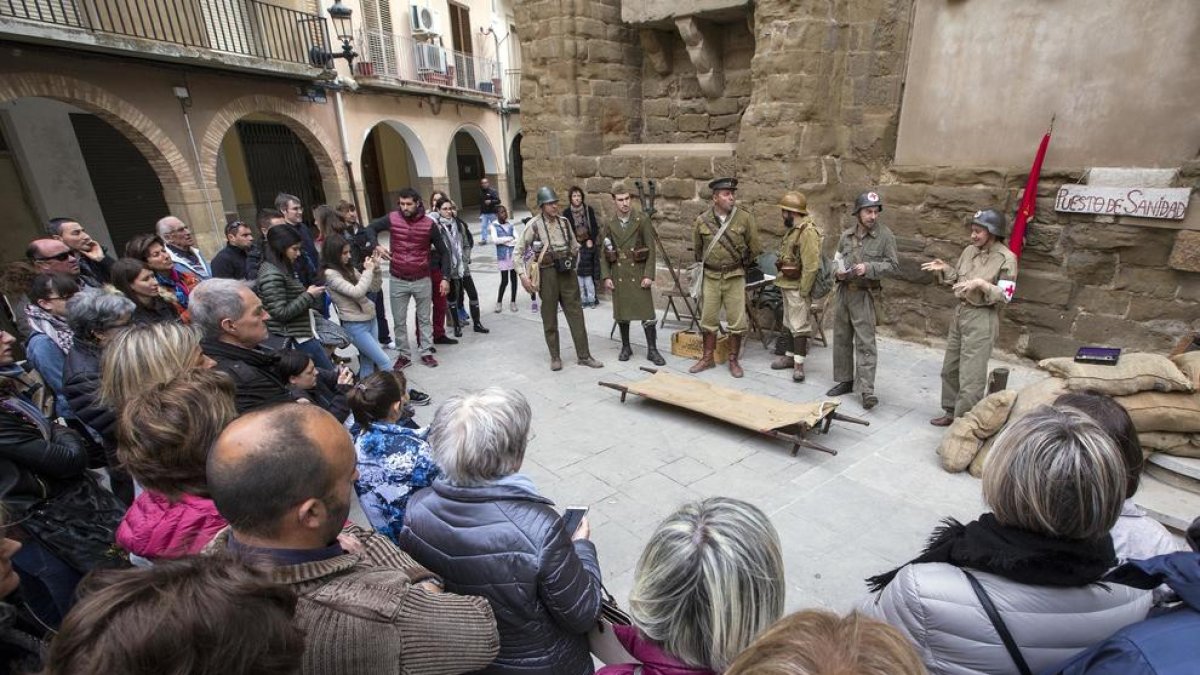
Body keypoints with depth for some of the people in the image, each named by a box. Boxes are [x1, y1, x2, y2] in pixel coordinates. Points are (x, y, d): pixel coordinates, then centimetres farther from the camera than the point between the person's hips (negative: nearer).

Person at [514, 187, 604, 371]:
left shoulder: (564, 222, 6)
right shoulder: (534, 225, -7)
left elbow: (574, 246, 18)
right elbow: (519, 251, -7)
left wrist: (572, 264, 10)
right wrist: (523, 275, -14)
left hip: (567, 272, 4)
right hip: (547, 273, -4)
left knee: (576, 314, 4)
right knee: (550, 317, 6)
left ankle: (583, 355, 12)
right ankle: (555, 357, 18)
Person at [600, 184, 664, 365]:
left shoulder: (642, 220, -3)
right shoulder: (609, 224, 5)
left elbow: (651, 249, -5)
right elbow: (603, 252, 7)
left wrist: (649, 275, -12)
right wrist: (606, 276, -1)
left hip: (639, 272, -2)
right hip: (618, 274, 3)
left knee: (647, 312, -3)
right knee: (621, 313, 9)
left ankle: (652, 350, 7)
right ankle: (626, 347, 24)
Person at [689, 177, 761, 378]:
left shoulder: (745, 218, -6)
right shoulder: (702, 220, -3)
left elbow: (754, 248, 6)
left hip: (735, 277, -1)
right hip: (710, 277, 1)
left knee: (737, 321, 2)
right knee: (708, 319, 8)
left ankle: (734, 360, 17)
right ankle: (707, 358, 22)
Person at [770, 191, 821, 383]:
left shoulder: (808, 231, -18)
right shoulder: (791, 229, 12)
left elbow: (811, 265, -21)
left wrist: (804, 290, -19)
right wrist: (781, 280, 15)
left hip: (797, 287, -9)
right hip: (786, 284, 9)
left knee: (799, 324, -4)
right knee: (788, 322, 16)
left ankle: (798, 363, 1)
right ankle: (789, 356, 27)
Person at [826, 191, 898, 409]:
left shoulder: (885, 235, -5)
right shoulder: (847, 235, 7)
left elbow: (893, 265, -6)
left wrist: (868, 268, -20)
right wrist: (838, 272, -3)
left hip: (865, 295, -5)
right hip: (844, 291, 5)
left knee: (865, 342, -7)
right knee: (841, 338, 12)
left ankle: (867, 389, -5)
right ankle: (844, 380, 25)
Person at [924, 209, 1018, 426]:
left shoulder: (1006, 258, -13)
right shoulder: (969, 250, 5)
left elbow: (1005, 296, -16)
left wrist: (981, 284, -28)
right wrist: (944, 269, -1)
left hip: (982, 319, -7)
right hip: (960, 313, 7)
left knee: (971, 375, -3)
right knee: (950, 368, 16)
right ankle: (951, 411, 32)